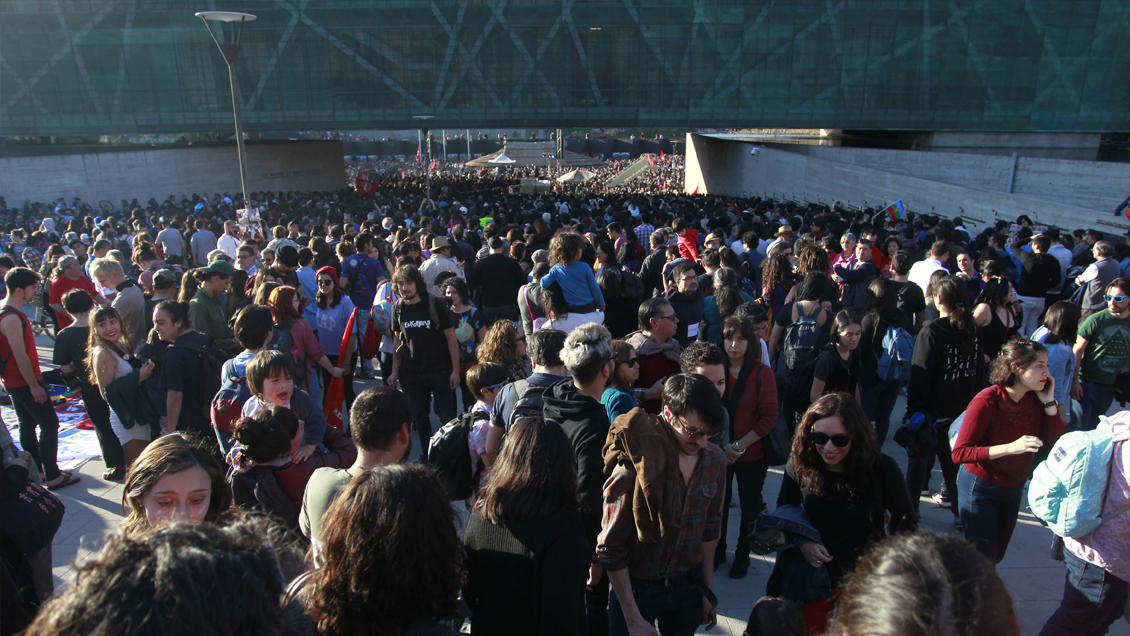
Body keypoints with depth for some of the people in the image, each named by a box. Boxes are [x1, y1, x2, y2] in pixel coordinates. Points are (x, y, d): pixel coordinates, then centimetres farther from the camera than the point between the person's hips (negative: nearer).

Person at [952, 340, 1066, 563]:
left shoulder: (1036, 399, -5)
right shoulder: (987, 401, -23)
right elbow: (959, 453, -26)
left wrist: (1049, 402, -14)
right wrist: (1009, 447, -35)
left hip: (1014, 489, 7)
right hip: (980, 488, -6)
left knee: (996, 555, 18)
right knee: (983, 557, -5)